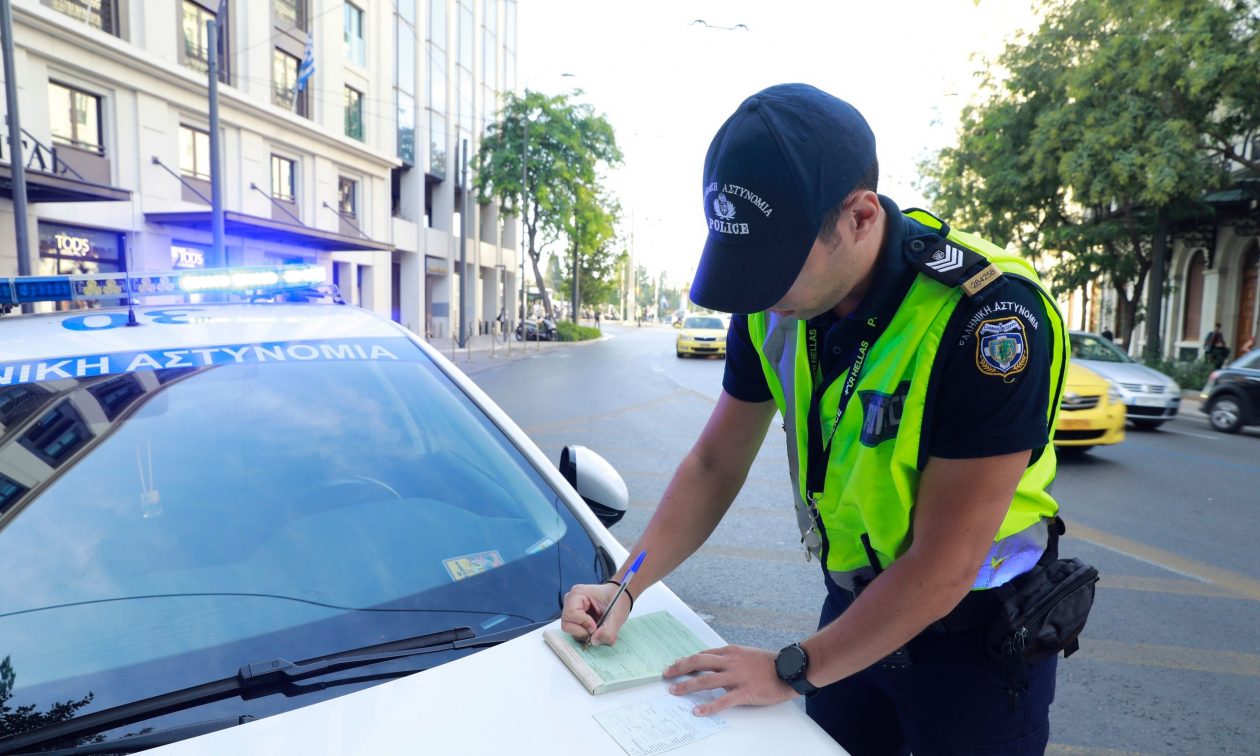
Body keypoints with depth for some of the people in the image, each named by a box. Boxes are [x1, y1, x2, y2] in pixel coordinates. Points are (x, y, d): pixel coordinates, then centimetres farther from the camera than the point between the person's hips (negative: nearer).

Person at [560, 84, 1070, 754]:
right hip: (852, 606, 5)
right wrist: (626, 585, -11)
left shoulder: (991, 318, -30)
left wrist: (792, 671, -18)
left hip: (975, 637, -4)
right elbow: (715, 465, -2)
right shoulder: (772, 305, -12)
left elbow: (940, 568, -26)